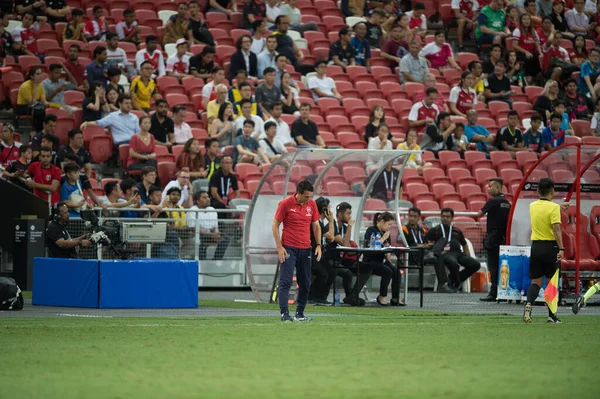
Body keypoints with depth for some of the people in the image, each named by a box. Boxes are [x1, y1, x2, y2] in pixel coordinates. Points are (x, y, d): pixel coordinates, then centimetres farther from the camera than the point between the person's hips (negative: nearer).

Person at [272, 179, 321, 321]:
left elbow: (316, 225, 15)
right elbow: (275, 226, -4)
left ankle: (300, 312, 16)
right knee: (285, 281, -11)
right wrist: (279, 247, -10)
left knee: (305, 283, 5)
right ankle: (284, 313, -13)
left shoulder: (312, 204, 5)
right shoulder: (285, 204, -8)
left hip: (305, 249, 5)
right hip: (288, 248, -5)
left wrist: (318, 245, 5)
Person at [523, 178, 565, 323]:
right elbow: (556, 229, -18)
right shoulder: (554, 207, -11)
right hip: (551, 246, -4)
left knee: (536, 282, 7)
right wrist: (561, 249, -18)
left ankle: (529, 303, -20)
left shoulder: (532, 206, 6)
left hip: (536, 246, 4)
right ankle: (551, 315, 9)